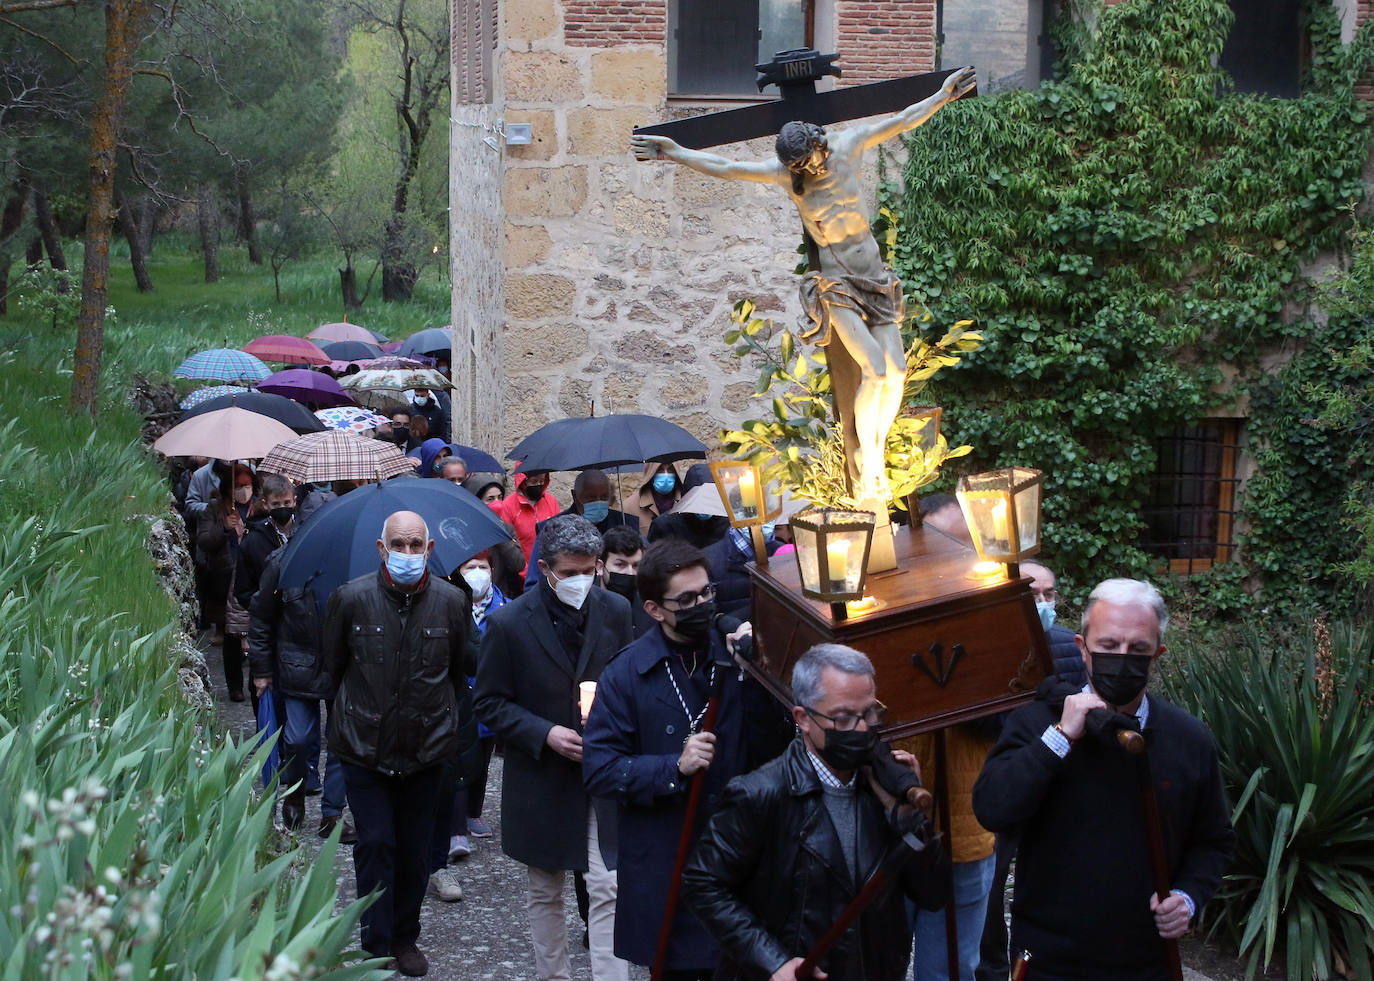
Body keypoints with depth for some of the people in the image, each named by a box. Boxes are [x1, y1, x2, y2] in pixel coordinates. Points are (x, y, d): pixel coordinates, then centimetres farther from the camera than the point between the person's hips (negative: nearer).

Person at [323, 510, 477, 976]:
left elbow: (459, 671, 12)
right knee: (375, 845, -5)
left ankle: (405, 938, 26)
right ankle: (376, 948, 4)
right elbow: (333, 666, 8)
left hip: (425, 747, 2)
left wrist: (456, 731, 15)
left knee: (414, 850, 9)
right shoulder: (351, 598, -8)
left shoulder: (450, 601, -4)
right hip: (364, 747, -1)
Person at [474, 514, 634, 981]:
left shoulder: (615, 611, -2)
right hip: (541, 780, -1)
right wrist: (545, 734, -17)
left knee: (607, 891, -6)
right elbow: (490, 703, -4)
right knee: (545, 893, 14)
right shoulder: (508, 623, -10)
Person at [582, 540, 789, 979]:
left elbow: (769, 752, -5)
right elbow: (598, 769, -8)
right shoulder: (626, 674, -5)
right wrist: (674, 768, -20)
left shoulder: (735, 650, 0)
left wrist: (748, 675, -16)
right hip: (663, 863, -1)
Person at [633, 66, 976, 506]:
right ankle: (867, 467, -4)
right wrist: (675, 153, -5)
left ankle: (876, 453, 11)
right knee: (874, 369, -19)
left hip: (876, 277, 4)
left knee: (896, 368, -7)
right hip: (836, 285, -4)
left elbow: (902, 121, 9)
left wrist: (943, 95, 13)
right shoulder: (785, 172, -6)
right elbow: (724, 167, -4)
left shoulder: (848, 146, 0)